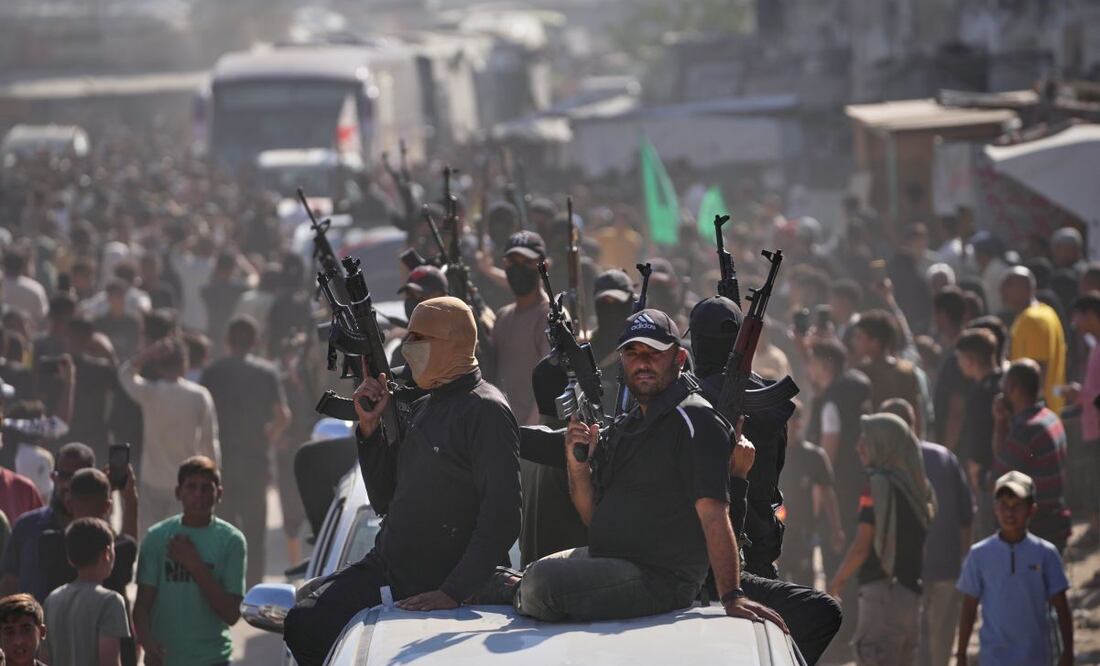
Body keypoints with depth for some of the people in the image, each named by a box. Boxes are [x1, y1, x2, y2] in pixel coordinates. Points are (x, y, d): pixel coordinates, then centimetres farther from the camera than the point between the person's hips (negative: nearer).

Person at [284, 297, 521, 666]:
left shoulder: (485, 411, -13)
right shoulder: (422, 408, 16)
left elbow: (501, 519, -20)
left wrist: (453, 593, -26)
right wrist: (370, 426, 6)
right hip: (384, 568, 8)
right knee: (304, 622, -9)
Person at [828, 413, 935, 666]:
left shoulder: (879, 485, -12)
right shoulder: (917, 485, 12)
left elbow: (861, 548, -13)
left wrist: (837, 581, 0)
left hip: (882, 588, -8)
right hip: (911, 592, 8)